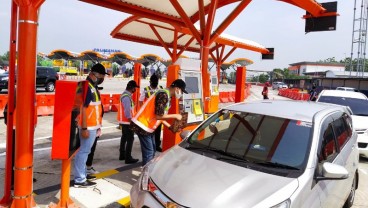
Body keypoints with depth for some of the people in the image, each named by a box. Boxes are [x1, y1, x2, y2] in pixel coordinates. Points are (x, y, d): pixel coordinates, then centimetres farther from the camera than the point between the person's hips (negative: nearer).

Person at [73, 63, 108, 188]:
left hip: (92, 126, 10)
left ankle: (83, 174, 29)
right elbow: (83, 109, -22)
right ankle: (79, 180, 5)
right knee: (83, 151, -3)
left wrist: (97, 125, 20)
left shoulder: (92, 87, 14)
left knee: (85, 150, 17)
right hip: (88, 127, -10)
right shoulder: (87, 87, -17)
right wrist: (84, 128, -23)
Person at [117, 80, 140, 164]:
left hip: (124, 121, 11)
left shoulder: (125, 95, 11)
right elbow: (127, 111, -24)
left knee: (124, 138, 17)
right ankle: (128, 158, -1)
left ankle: (122, 155, 28)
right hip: (127, 121, -11)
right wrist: (131, 121, -20)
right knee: (130, 139, -6)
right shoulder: (126, 97, -21)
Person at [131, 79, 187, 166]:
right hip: (142, 126, -10)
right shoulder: (163, 95, -19)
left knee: (152, 150, 15)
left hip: (148, 126, 10)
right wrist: (175, 116, -13)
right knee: (148, 153, -6)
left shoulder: (166, 95, 12)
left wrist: (170, 127, 11)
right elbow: (158, 116, -24)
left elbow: (160, 116, 16)